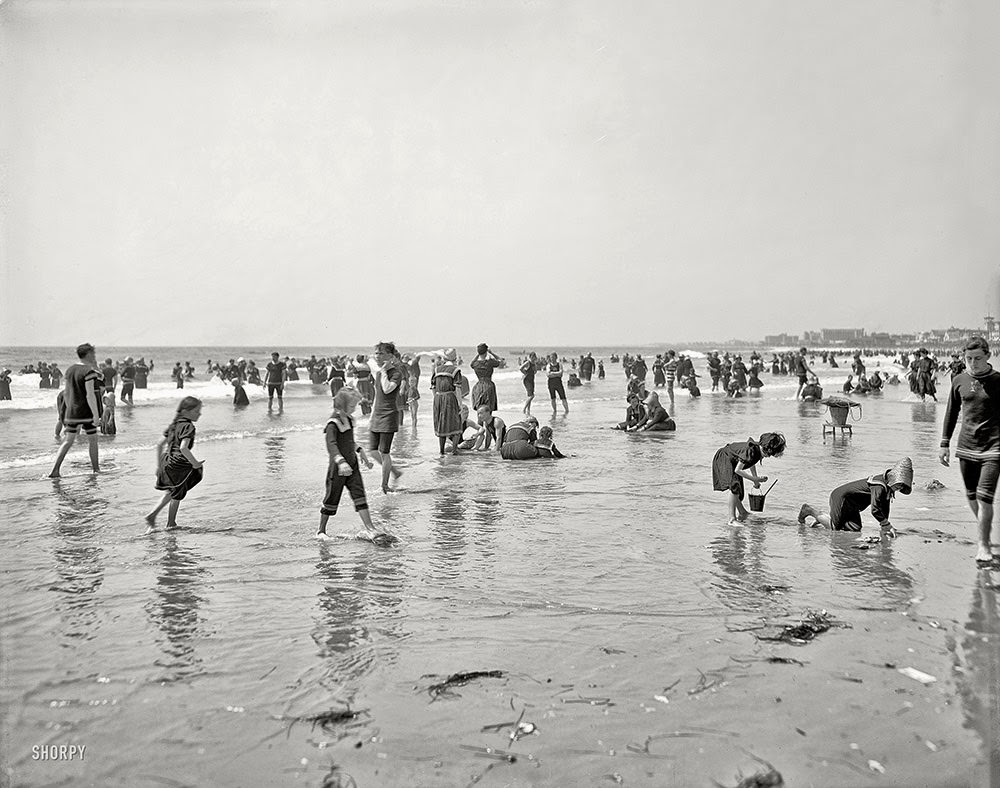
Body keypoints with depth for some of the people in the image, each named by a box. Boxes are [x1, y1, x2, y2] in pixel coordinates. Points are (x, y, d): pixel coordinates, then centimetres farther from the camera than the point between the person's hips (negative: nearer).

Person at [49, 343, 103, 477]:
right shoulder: (89, 371, -15)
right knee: (93, 440, 9)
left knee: (68, 441, 9)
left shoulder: (70, 369, 8)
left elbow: (66, 392, 14)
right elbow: (90, 395, -20)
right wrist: (96, 415, -18)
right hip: (86, 411, -6)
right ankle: (96, 469, 18)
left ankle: (55, 470, 0)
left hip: (72, 411, 7)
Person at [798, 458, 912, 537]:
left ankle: (826, 516, 19)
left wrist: (884, 529, 4)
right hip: (841, 497, -9)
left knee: (855, 529, 4)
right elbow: (875, 510, -36)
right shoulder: (879, 486, -31)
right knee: (835, 527, -3)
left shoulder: (888, 487, -1)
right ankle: (810, 511, 13)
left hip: (851, 505, 9)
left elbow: (885, 508, 7)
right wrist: (887, 526, -30)